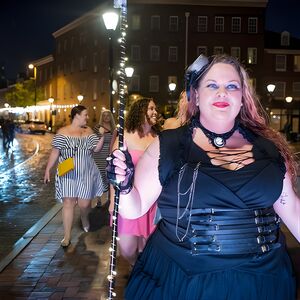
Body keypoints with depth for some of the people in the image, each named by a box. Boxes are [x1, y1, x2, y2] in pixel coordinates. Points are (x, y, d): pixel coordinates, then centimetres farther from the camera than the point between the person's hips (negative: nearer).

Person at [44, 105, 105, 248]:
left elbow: (96, 148, 3)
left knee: (84, 203, 3)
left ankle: (84, 219, 39)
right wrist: (48, 169, -4)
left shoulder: (88, 131, 6)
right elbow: (55, 152, -2)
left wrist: (102, 135, -10)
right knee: (68, 203, -3)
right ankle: (67, 236, 6)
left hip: (86, 174, 3)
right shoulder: (63, 132, -4)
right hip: (68, 174, -2)